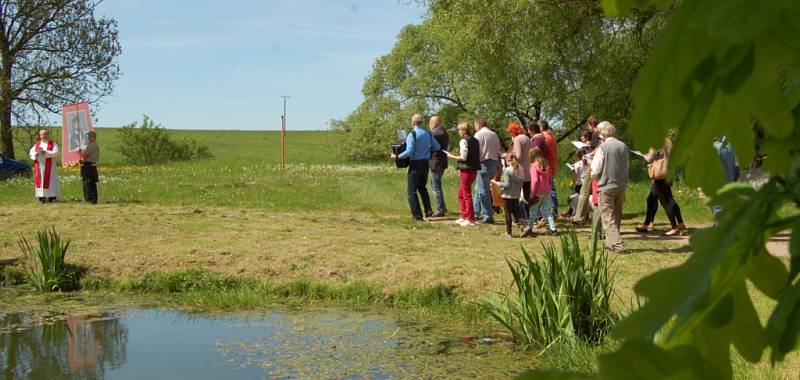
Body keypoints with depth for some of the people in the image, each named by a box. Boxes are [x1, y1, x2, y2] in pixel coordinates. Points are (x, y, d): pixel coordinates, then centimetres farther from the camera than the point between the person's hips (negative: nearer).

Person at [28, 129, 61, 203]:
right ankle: (41, 197, 4)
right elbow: (30, 153, 9)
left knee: (50, 180, -5)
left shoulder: (53, 143, 4)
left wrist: (44, 152, -18)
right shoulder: (37, 144, 14)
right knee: (39, 180, 1)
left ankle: (52, 196, -2)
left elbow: (55, 152, -11)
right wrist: (36, 153, -13)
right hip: (39, 166, 3)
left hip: (49, 166, -3)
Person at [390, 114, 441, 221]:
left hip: (415, 164, -6)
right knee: (422, 188, 23)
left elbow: (409, 152, -21)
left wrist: (397, 157, -12)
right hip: (426, 164, 6)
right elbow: (437, 147, 8)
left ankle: (417, 215, 1)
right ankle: (428, 210, 14)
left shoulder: (412, 135, -14)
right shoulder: (427, 134, 5)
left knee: (412, 190, 3)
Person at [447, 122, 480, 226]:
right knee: (461, 194, 18)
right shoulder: (475, 140, 12)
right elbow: (478, 156, 13)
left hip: (466, 170, -9)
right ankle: (464, 217, 22)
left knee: (467, 195, -2)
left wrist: (452, 156, -4)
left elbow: (463, 157, -16)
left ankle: (470, 219, 2)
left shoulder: (464, 141, -12)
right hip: (474, 170, 9)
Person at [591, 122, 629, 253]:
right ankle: (611, 243, 25)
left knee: (608, 218, -2)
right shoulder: (623, 146, 5)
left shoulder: (603, 147, -13)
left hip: (606, 187, -6)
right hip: (621, 186, 6)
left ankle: (618, 245, -11)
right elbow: (626, 168, 13)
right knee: (616, 217, 17)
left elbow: (595, 171, -11)